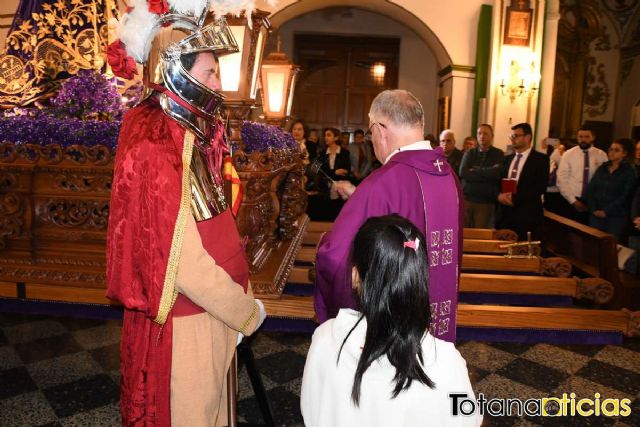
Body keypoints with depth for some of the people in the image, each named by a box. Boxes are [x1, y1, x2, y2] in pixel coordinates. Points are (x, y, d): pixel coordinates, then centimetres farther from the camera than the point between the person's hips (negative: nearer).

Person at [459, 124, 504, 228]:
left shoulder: (498, 154, 5)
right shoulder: (469, 153, 10)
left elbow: (497, 173, -14)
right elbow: (463, 172, -6)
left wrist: (475, 170, -4)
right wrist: (487, 174, -9)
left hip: (486, 202, -2)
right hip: (466, 199, 2)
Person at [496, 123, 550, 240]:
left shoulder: (541, 159, -1)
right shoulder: (507, 159, 17)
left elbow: (540, 187, -11)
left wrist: (514, 198, -17)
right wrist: (500, 195, -9)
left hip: (527, 216, -5)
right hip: (505, 214, 5)